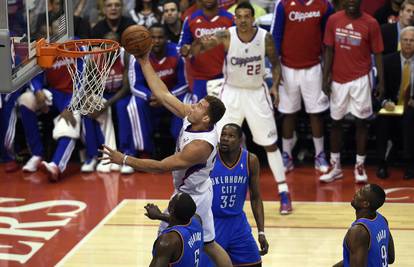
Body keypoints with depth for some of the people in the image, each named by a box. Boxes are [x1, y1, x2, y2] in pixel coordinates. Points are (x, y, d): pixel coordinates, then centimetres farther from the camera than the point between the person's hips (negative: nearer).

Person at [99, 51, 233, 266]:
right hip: (194, 193, 9)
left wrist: (124, 160, -32)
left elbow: (162, 167, -33)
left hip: (190, 198, -9)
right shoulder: (191, 117, -10)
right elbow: (163, 95, -5)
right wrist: (145, 63, -9)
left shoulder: (200, 145, -33)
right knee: (208, 244, 20)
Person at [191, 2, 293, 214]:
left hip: (257, 93, 0)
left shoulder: (265, 38, -13)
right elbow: (194, 52, -20)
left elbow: (275, 63, 3)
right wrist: (202, 43, -43)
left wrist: (275, 86, -12)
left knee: (270, 144, 4)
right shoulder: (226, 36, -16)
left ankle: (283, 192, 12)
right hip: (232, 92, 0)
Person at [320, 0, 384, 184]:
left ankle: (360, 166, 11)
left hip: (360, 79, -2)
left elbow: (377, 54, -2)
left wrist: (381, 82, -5)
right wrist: (325, 78, 0)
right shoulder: (333, 20, -1)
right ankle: (335, 166, 18)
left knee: (361, 121, 2)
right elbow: (329, 50, 4)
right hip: (338, 79, 2)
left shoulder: (370, 23, -7)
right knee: (336, 121, 8)